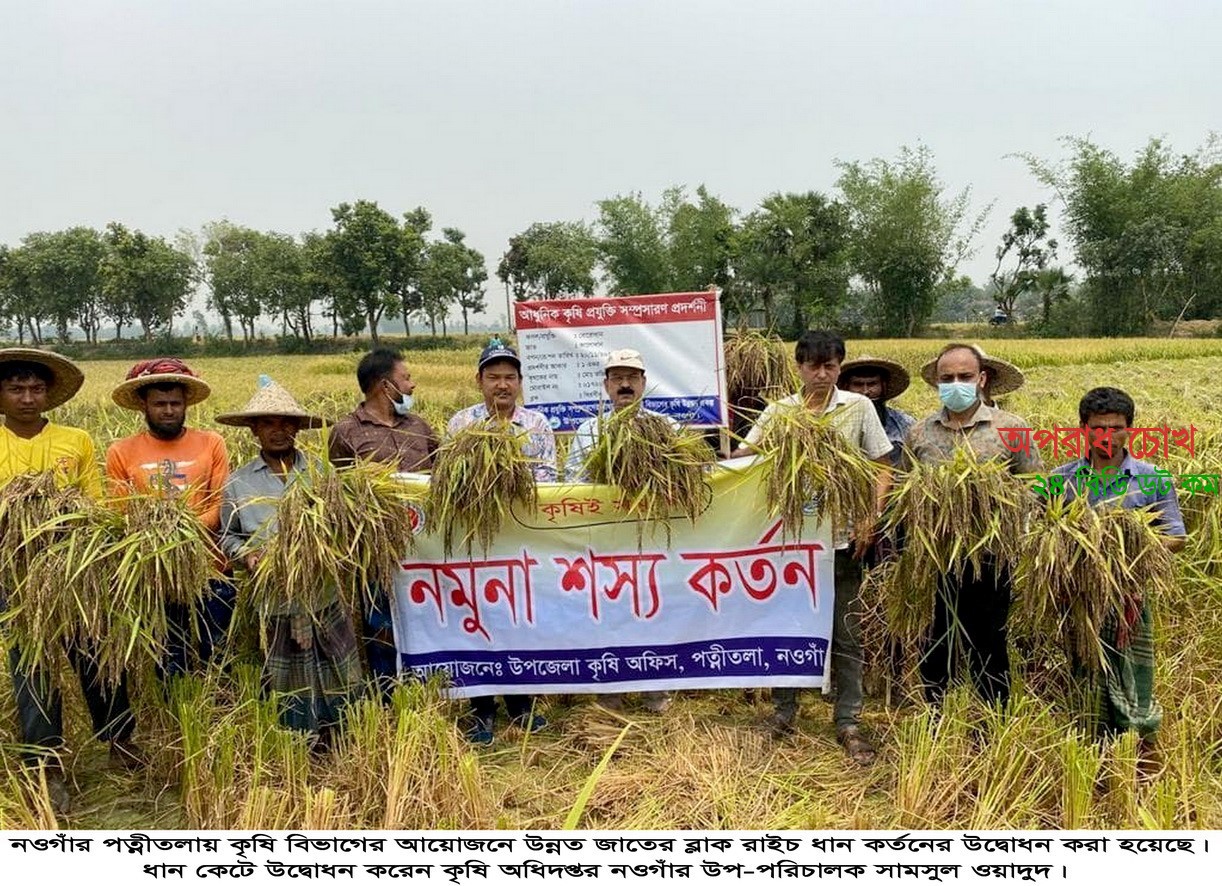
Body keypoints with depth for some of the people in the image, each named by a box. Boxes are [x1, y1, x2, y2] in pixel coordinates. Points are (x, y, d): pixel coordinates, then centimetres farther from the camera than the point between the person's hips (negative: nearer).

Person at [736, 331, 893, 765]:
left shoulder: (859, 407, 1)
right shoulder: (778, 411, 3)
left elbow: (882, 467, 4)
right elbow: (742, 458, 1)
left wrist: (870, 519, -6)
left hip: (842, 537, -1)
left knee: (846, 635, 6)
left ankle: (848, 722, 17)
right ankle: (784, 712, 26)